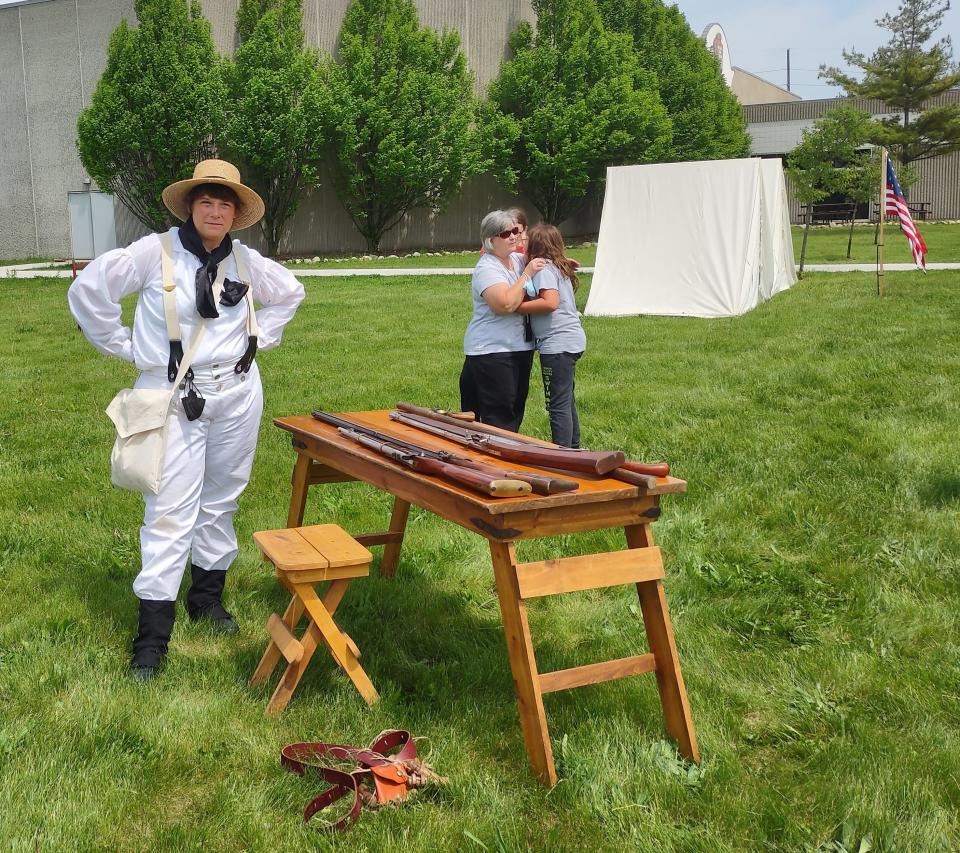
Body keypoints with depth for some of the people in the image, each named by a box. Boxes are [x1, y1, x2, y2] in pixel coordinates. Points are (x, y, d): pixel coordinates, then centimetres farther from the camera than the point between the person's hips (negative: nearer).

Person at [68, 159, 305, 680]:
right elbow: (87, 291, -6)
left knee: (221, 502, 13)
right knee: (170, 513, -7)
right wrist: (129, 349, -3)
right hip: (173, 397, -4)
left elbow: (290, 292, 22)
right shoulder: (155, 252, -9)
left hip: (237, 393, 4)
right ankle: (152, 638, -2)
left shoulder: (246, 261, 3)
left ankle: (208, 598, 31)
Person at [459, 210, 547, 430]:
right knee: (499, 420, -8)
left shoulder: (517, 259, 9)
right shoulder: (487, 269, -16)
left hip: (520, 347, 9)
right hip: (491, 350, -9)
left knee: (515, 413, 16)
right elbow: (506, 304, -29)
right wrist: (527, 274, -19)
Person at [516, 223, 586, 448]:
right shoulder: (560, 267, 18)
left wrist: (517, 307, -18)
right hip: (572, 339, 10)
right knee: (567, 400, 19)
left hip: (557, 344, -10)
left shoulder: (544, 268, -10)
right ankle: (573, 450, 28)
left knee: (558, 404, -6)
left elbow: (550, 302, -22)